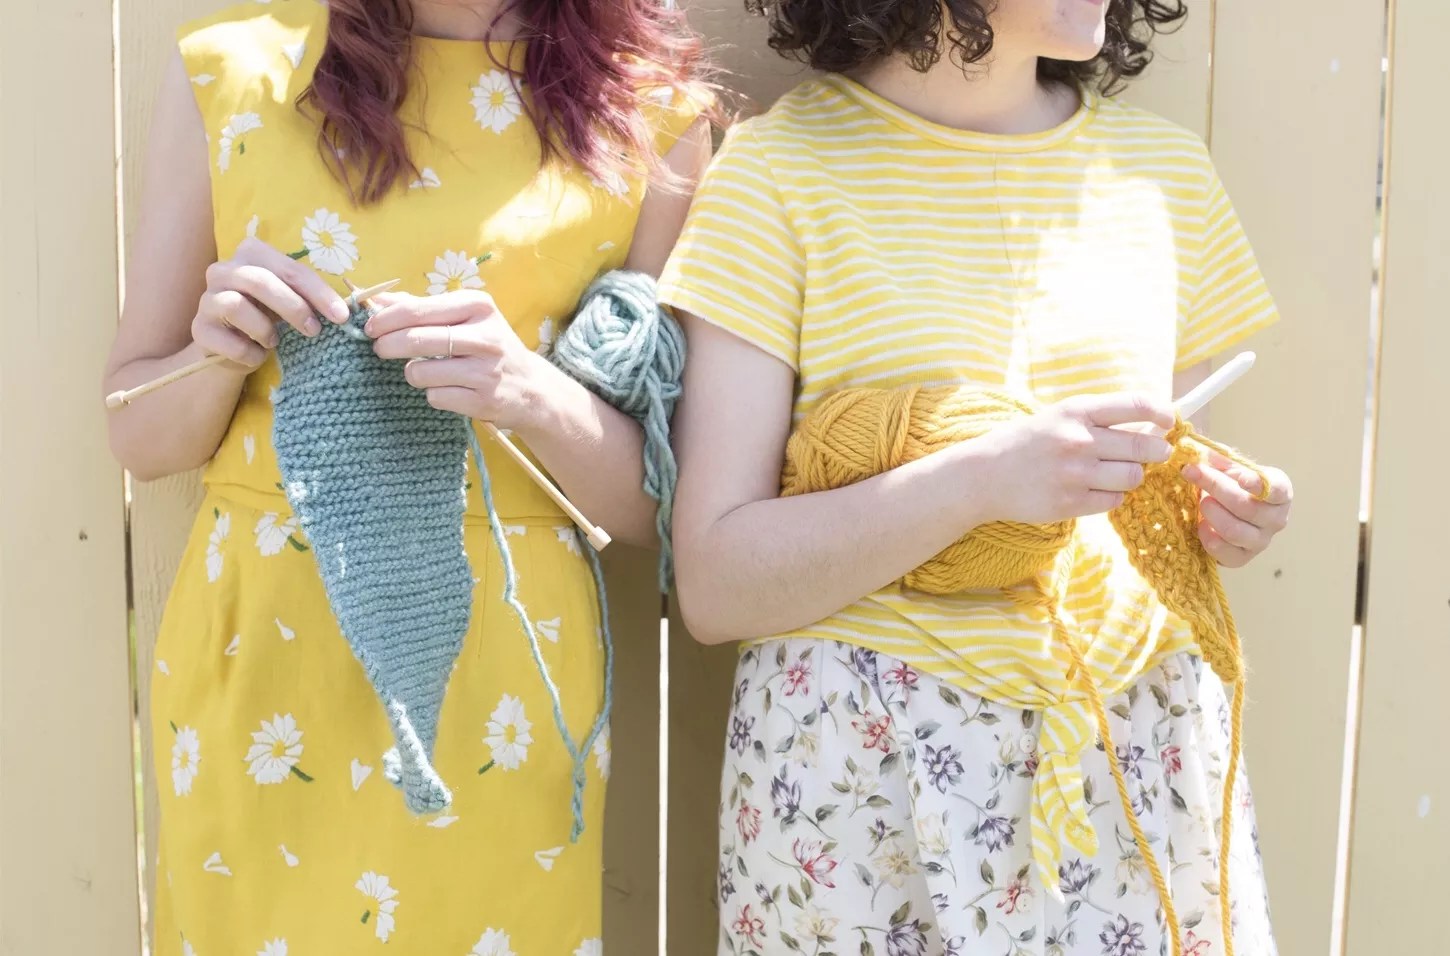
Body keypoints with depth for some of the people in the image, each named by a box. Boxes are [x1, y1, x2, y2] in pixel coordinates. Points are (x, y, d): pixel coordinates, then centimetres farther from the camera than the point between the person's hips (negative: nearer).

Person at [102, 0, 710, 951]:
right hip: (252, 655, 1)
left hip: (501, 672, -1)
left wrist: (535, 393, -22)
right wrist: (221, 353, -15)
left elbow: (659, 501, -4)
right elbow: (138, 434, 5)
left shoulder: (648, 110, -4)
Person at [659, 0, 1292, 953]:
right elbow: (717, 583, -13)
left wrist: (1222, 517, -6)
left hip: (1144, 747, 4)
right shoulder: (780, 167, -10)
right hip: (865, 765, -4)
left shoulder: (1167, 165, 5)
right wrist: (979, 480, -25)